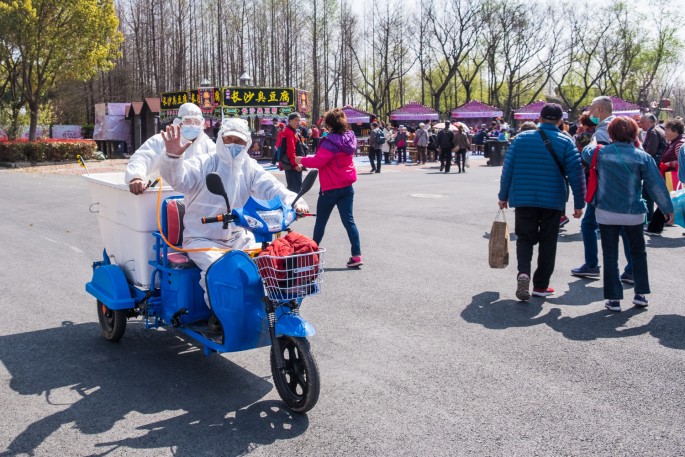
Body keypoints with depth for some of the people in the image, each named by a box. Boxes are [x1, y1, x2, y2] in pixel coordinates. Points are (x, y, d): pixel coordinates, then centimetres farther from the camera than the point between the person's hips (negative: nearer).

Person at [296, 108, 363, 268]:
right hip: (347, 187, 6)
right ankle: (357, 255, -2)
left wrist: (302, 160, -6)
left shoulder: (330, 142, -20)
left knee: (321, 221, 10)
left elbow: (318, 161, -21)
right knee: (349, 220, 4)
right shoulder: (349, 138, 5)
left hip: (331, 188, -6)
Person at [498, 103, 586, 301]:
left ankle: (523, 272, -14)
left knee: (525, 238, 11)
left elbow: (507, 169, 1)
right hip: (553, 201, -1)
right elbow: (576, 174, -5)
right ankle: (541, 285, 15)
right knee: (547, 242, 11)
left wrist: (503, 196, 10)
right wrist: (579, 203, 1)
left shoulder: (521, 138, 0)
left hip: (523, 199, 1)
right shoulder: (565, 142, -3)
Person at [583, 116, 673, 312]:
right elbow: (656, 185, -6)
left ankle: (614, 299, 5)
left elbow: (586, 152, 17)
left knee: (610, 255, 6)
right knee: (638, 253, 19)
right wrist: (668, 209, 3)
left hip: (606, 213, 0)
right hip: (634, 213, 0)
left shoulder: (601, 153, -5)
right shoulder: (643, 157, -7)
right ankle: (640, 294, 20)